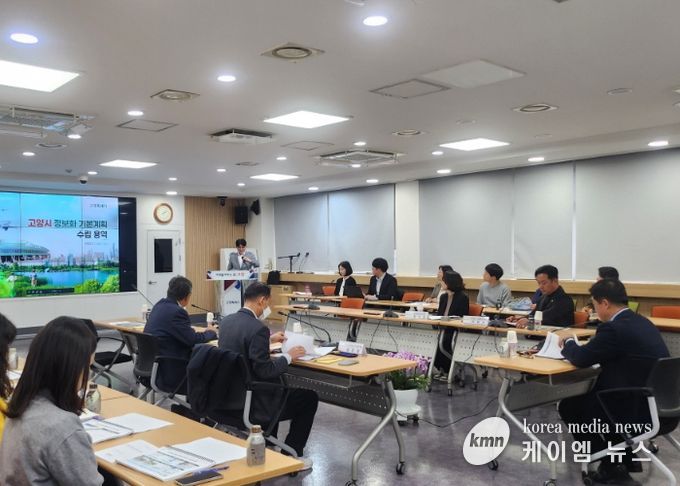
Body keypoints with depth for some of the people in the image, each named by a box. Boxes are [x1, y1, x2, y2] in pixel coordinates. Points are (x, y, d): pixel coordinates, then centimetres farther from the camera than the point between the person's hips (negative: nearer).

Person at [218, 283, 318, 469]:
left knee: (276, 382, 35)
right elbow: (265, 370, -24)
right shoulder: (258, 328, -24)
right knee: (309, 397, 8)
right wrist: (288, 356, -9)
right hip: (251, 403, -9)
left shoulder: (227, 320, 2)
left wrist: (269, 340, 24)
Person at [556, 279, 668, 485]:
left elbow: (581, 359, -12)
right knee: (585, 396, 26)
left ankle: (613, 467, 12)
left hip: (637, 410, -9)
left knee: (568, 406, 8)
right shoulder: (641, 322, 9)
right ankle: (625, 457, 29)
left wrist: (568, 340, 7)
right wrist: (582, 344, 16)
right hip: (656, 404, 9)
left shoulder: (614, 328, -20)